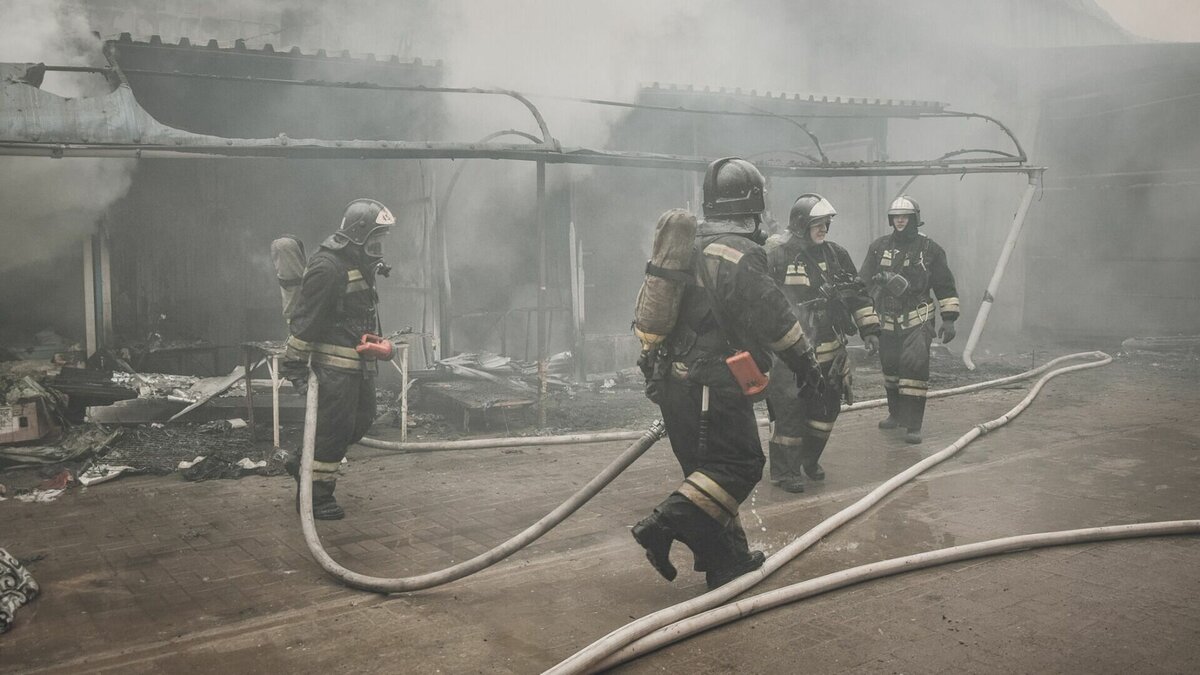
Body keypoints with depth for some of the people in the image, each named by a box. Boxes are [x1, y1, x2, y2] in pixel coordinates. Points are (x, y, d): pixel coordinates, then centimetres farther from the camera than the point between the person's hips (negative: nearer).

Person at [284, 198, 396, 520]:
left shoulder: (361, 265, 14)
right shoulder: (326, 267, -18)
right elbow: (305, 318, -18)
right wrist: (297, 360, -17)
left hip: (360, 362, 10)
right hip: (334, 363, -10)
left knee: (362, 419, 14)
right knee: (335, 427, -5)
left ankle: (304, 463, 28)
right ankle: (316, 495, 6)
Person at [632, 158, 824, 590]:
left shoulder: (693, 246, 15)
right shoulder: (740, 254, -15)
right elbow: (772, 317, -15)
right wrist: (805, 361, -1)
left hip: (675, 381, 10)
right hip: (712, 387, -10)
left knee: (711, 468, 14)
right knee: (738, 466, -4)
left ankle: (729, 561, 20)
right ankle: (666, 526, -14)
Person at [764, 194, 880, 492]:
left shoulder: (834, 254, 8)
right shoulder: (776, 255, -12)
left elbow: (857, 293, 15)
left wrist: (869, 329, 9)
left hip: (829, 352, 7)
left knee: (827, 409, 15)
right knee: (790, 413, -5)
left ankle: (809, 459, 35)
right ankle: (784, 471, 11)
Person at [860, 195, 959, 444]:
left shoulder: (930, 249, -1)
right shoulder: (879, 247, 5)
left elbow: (945, 286, 3)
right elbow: (864, 281, 9)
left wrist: (949, 319, -3)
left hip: (918, 322, -3)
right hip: (887, 322, 3)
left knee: (915, 365, -16)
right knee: (890, 367, 14)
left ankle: (913, 425, -12)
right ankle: (896, 413, 35)